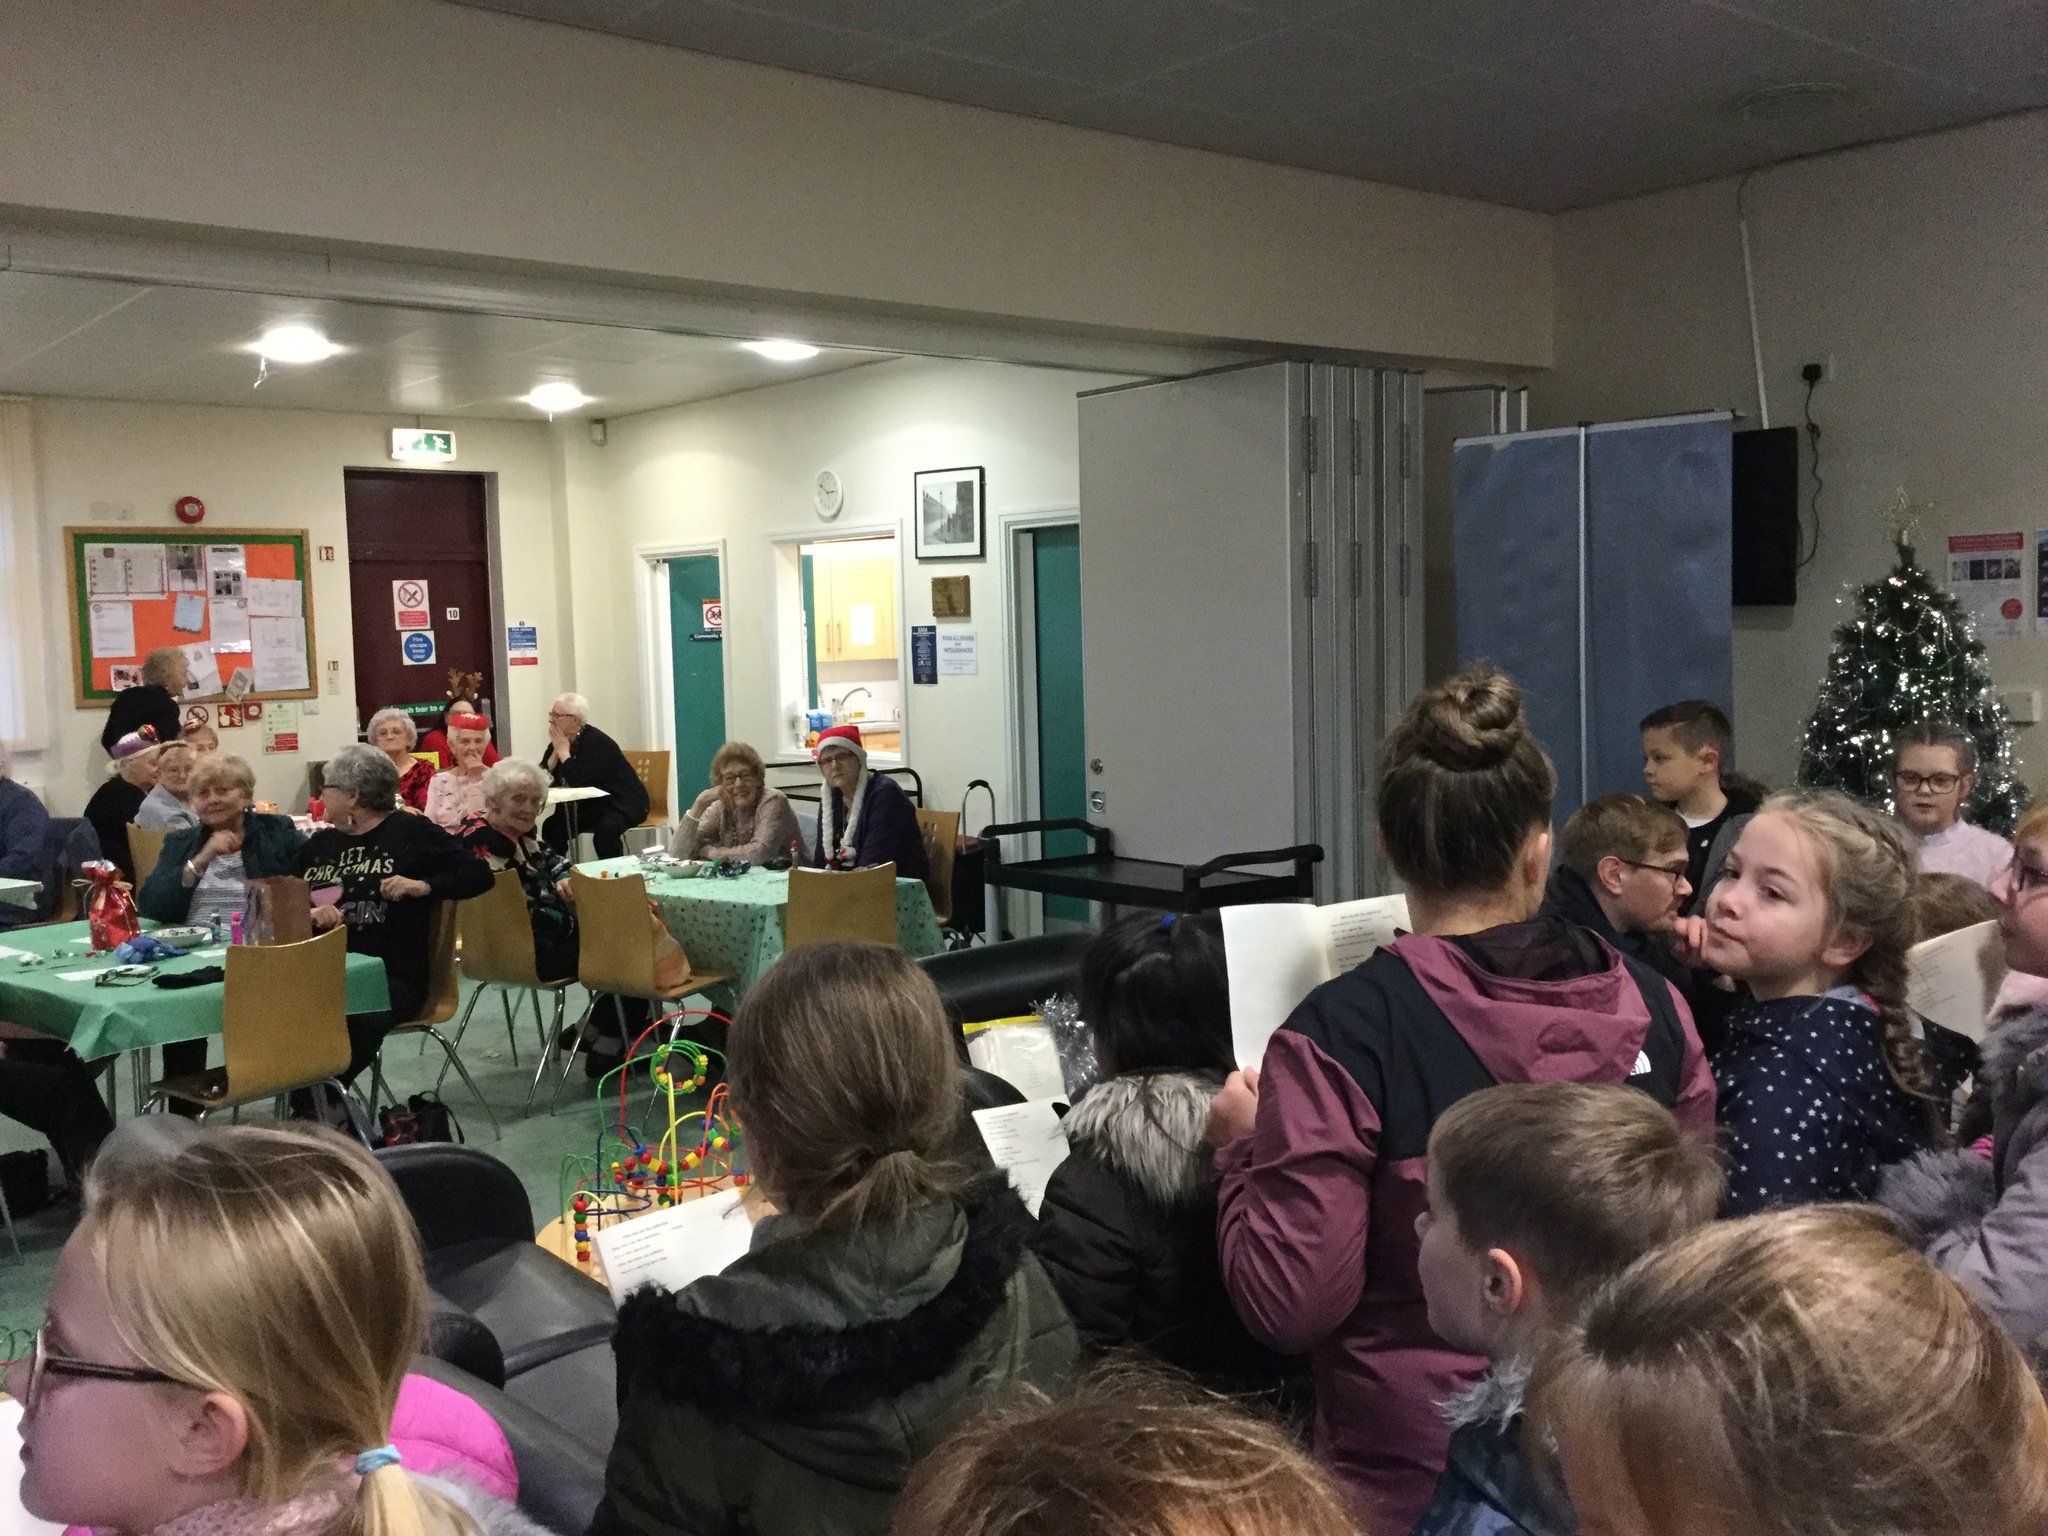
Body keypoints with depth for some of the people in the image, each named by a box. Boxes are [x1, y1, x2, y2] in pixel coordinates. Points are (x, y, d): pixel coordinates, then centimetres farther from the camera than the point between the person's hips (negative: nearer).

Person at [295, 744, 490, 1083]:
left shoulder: (410, 832, 7)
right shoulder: (319, 844, 23)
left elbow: (478, 875, 2)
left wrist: (422, 886, -12)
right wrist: (309, 913, -8)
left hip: (392, 976, -4)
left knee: (358, 1020, -36)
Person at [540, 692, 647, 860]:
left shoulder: (597, 742, -21)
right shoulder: (560, 740, 2)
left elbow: (578, 781, -30)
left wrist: (563, 751, -21)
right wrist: (556, 751, -15)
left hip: (621, 803, -8)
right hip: (590, 805, 8)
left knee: (605, 828, -34)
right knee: (552, 826, -5)